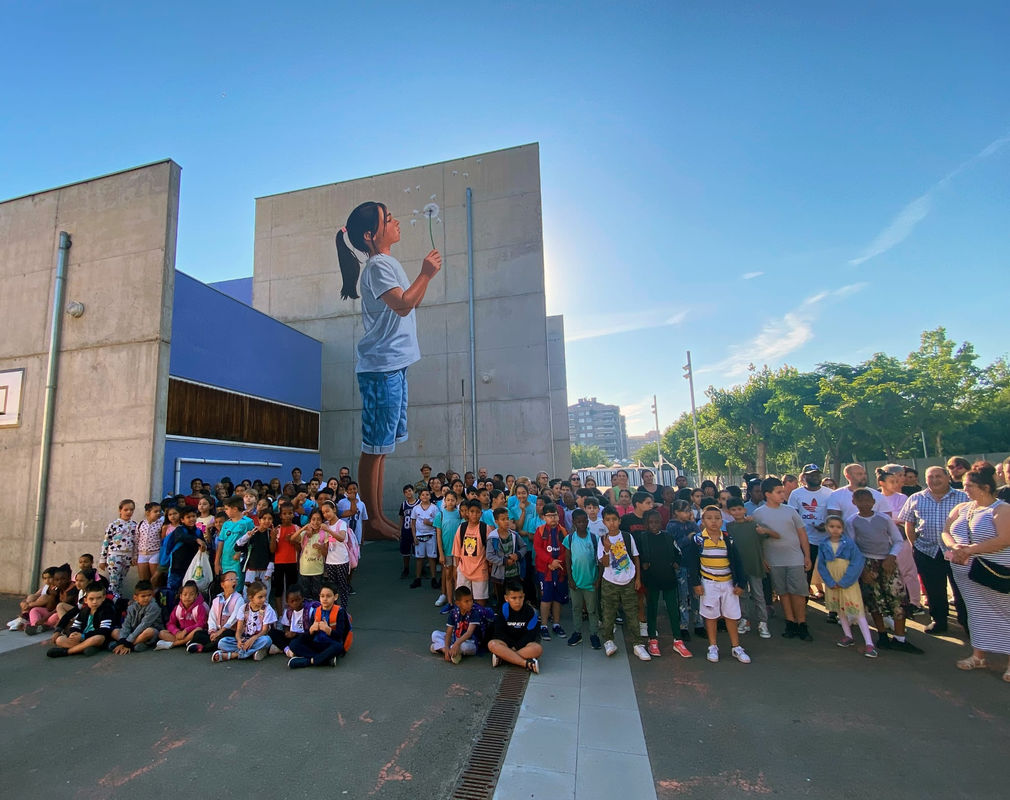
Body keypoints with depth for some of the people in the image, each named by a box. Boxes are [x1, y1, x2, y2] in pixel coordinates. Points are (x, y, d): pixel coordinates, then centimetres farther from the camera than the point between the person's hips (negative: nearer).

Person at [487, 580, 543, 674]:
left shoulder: (530, 611, -10)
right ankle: (527, 663, -36)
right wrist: (512, 646, -14)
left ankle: (502, 657, -30)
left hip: (524, 643, 0)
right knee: (492, 644, -30)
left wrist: (516, 647, -17)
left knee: (538, 648, -33)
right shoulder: (504, 610, -9)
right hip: (507, 643, 1)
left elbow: (530, 635, -10)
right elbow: (499, 633, -6)